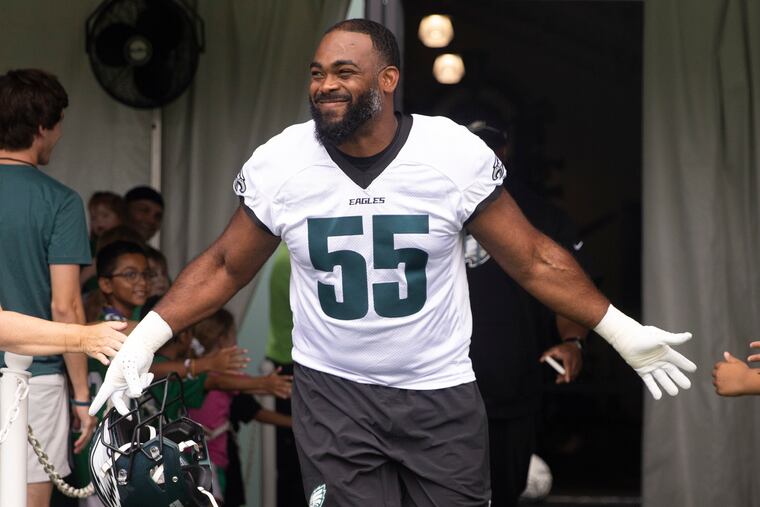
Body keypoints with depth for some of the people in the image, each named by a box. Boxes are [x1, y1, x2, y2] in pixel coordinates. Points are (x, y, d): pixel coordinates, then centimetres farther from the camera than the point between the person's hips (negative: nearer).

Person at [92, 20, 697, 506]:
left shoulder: (457, 154, -10)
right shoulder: (278, 164, -7)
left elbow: (533, 260, -2)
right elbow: (225, 267, 6)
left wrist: (622, 331, -3)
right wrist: (147, 336, -3)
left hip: (443, 394, 0)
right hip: (333, 394, 0)